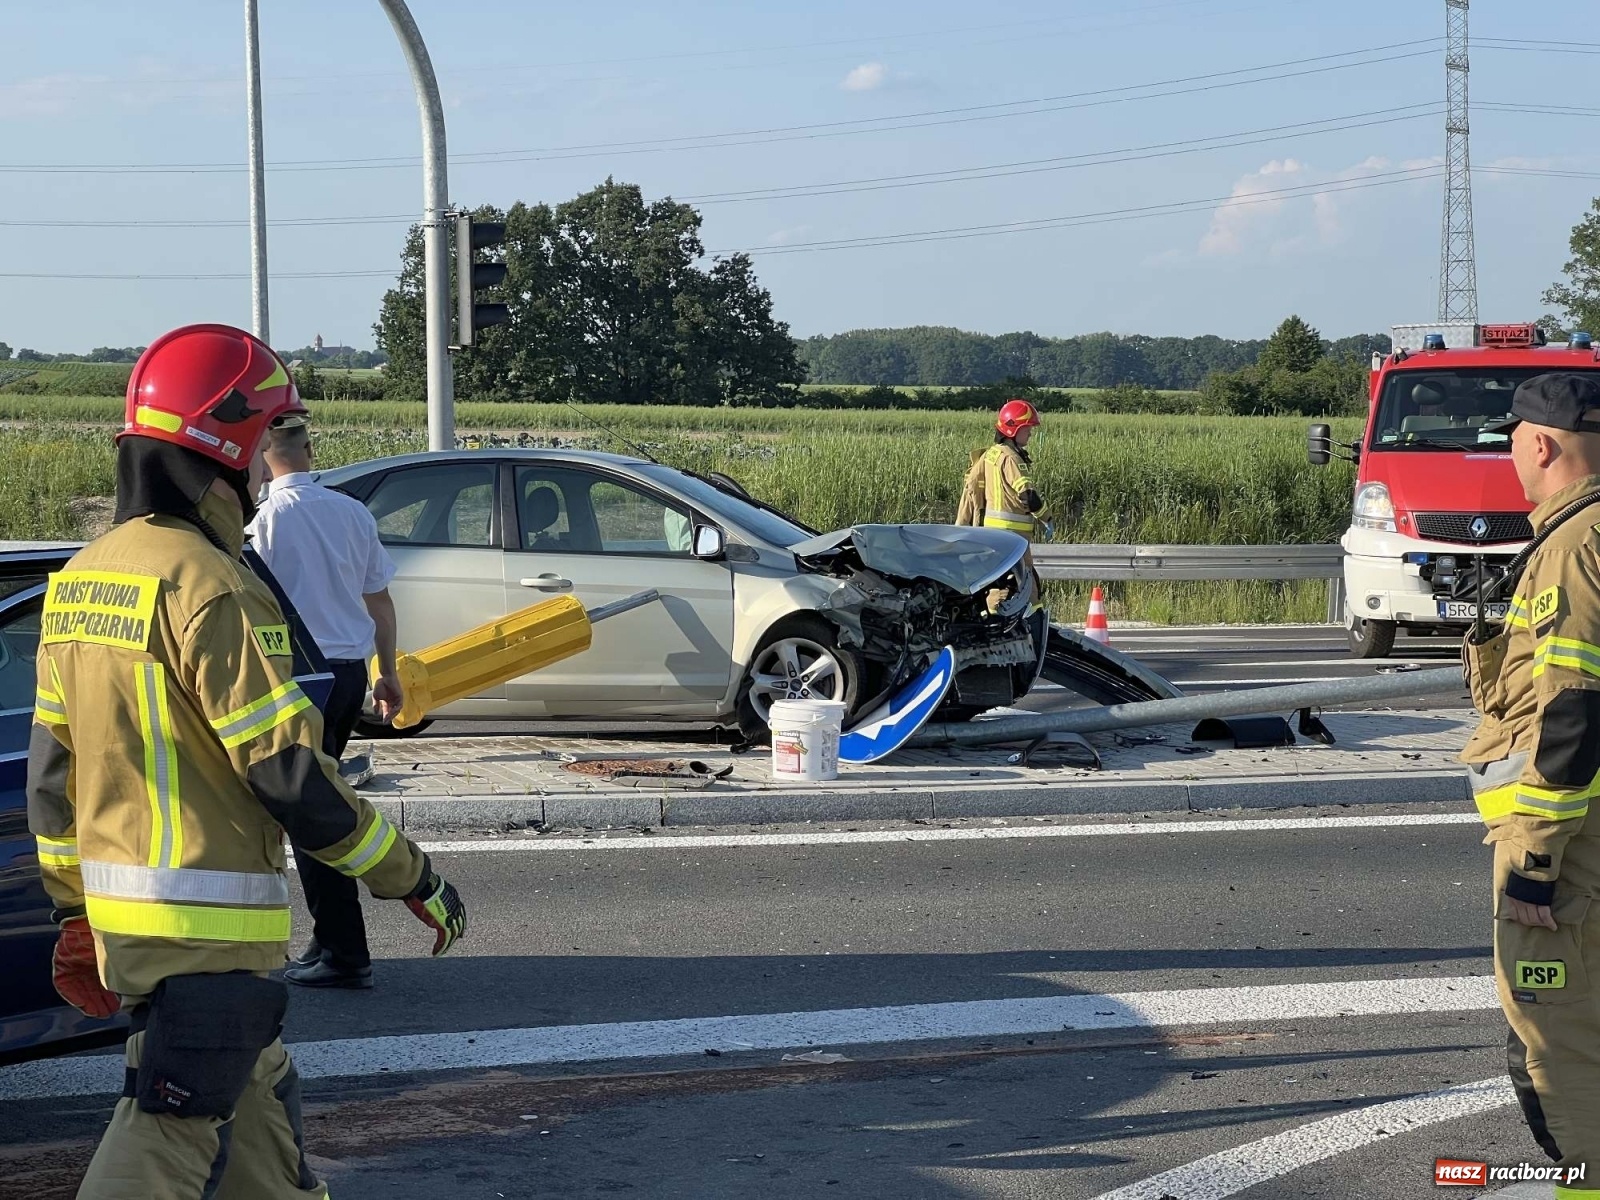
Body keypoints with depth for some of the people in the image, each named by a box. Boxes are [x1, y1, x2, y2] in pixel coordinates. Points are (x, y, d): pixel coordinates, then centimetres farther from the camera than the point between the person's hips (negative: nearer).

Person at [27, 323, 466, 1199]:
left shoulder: (79, 579, 9)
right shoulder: (211, 587, -18)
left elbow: (50, 766, 13)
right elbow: (287, 772, -18)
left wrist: (74, 907, 22)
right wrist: (413, 881, -8)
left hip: (117, 905, 9)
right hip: (207, 922, -9)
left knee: (254, 1098, 20)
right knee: (171, 1129, -6)